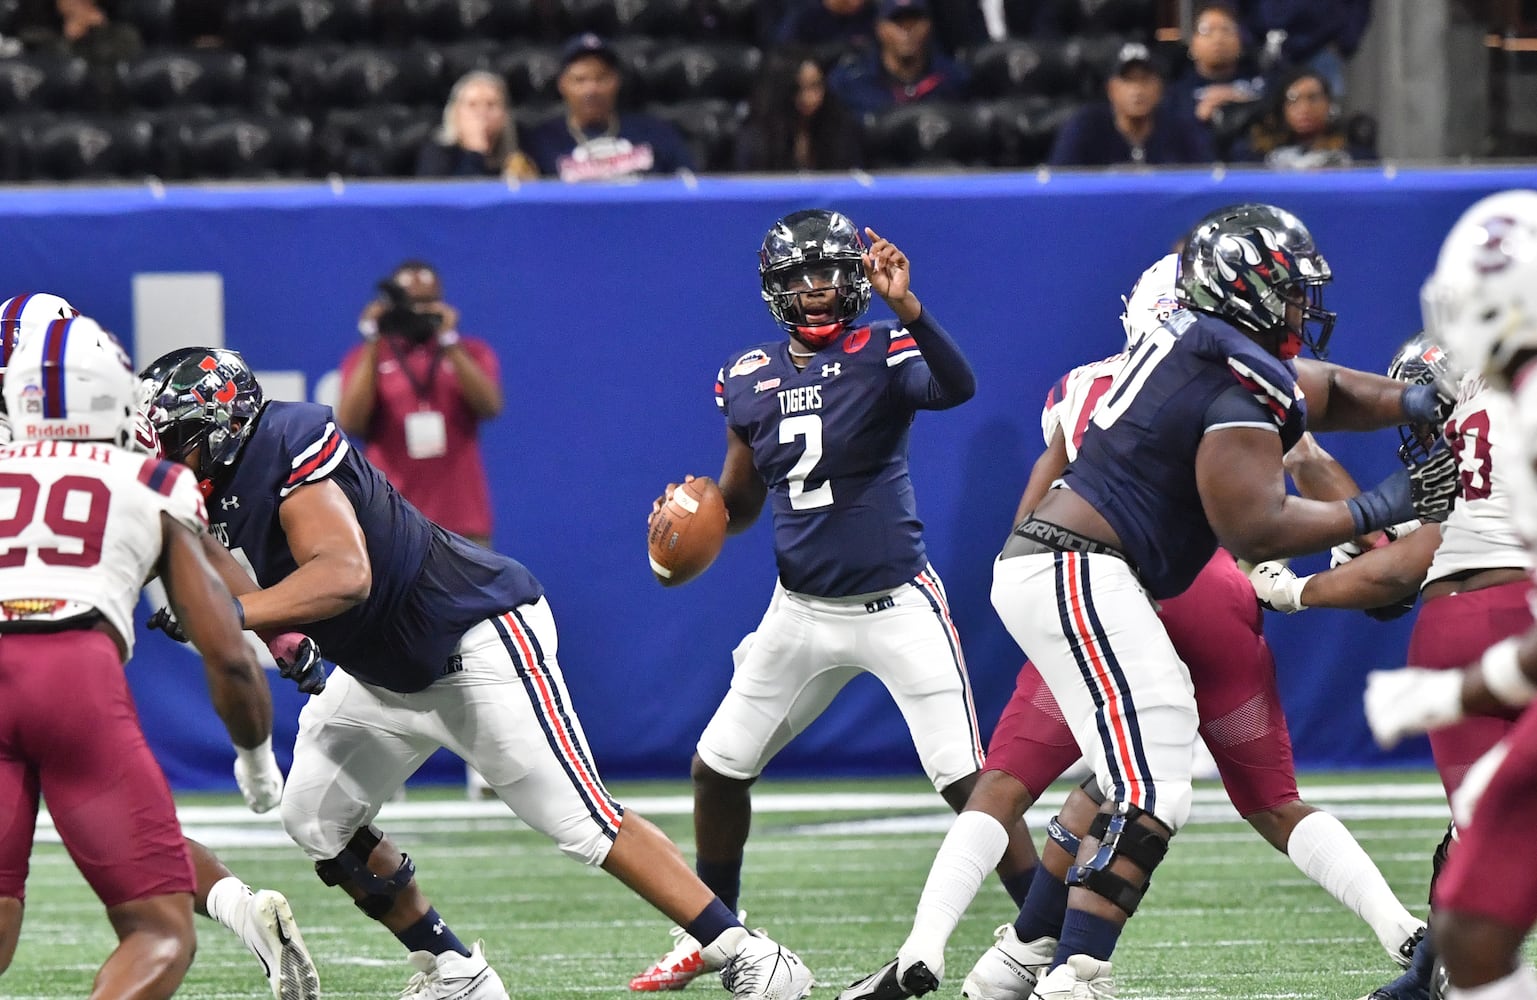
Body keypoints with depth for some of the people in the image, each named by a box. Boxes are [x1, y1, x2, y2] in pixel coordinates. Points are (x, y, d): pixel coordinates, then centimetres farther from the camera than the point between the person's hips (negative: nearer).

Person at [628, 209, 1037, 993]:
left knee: (967, 781, -11)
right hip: (801, 611, 5)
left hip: (897, 603, -5)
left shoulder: (882, 353, -11)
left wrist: (906, 307, -46)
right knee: (717, 769, 11)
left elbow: (957, 388, -33)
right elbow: (740, 503, 13)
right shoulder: (749, 378, 3)